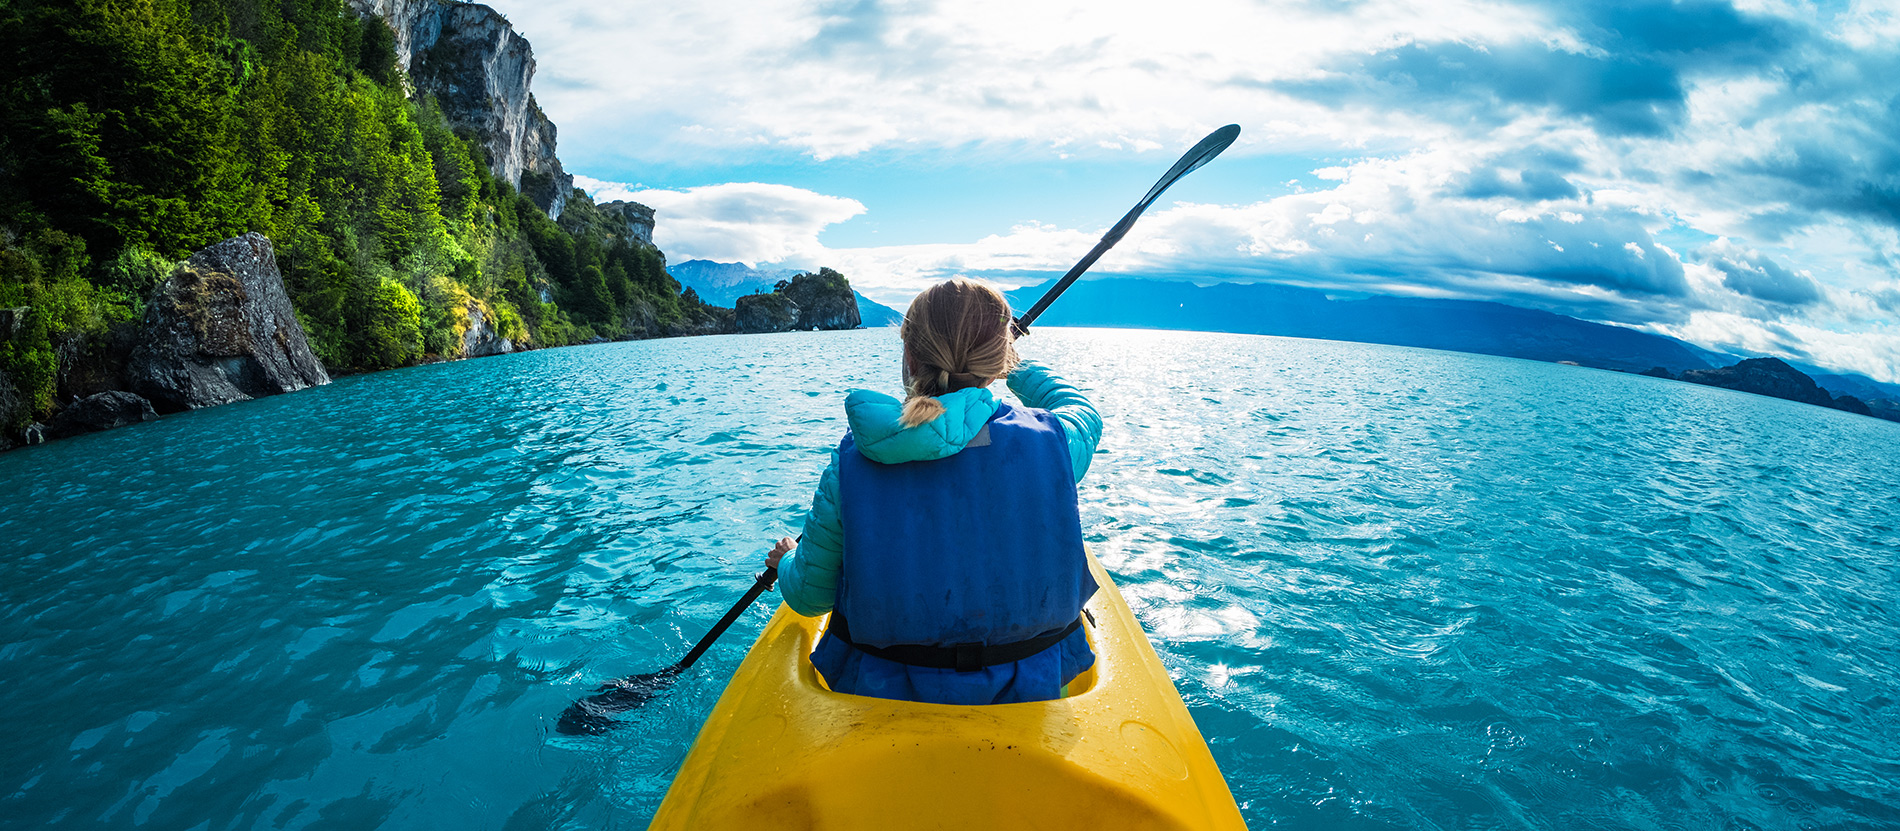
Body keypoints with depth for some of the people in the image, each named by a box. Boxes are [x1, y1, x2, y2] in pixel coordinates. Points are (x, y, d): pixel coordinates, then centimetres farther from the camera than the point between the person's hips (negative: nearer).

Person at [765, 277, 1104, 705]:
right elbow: (1081, 411, 7)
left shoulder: (851, 464, -20)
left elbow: (808, 596, -6)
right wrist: (1017, 367, 25)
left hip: (881, 693, 1)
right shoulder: (1048, 443, -20)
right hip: (1025, 693, 0)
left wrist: (786, 562, 18)